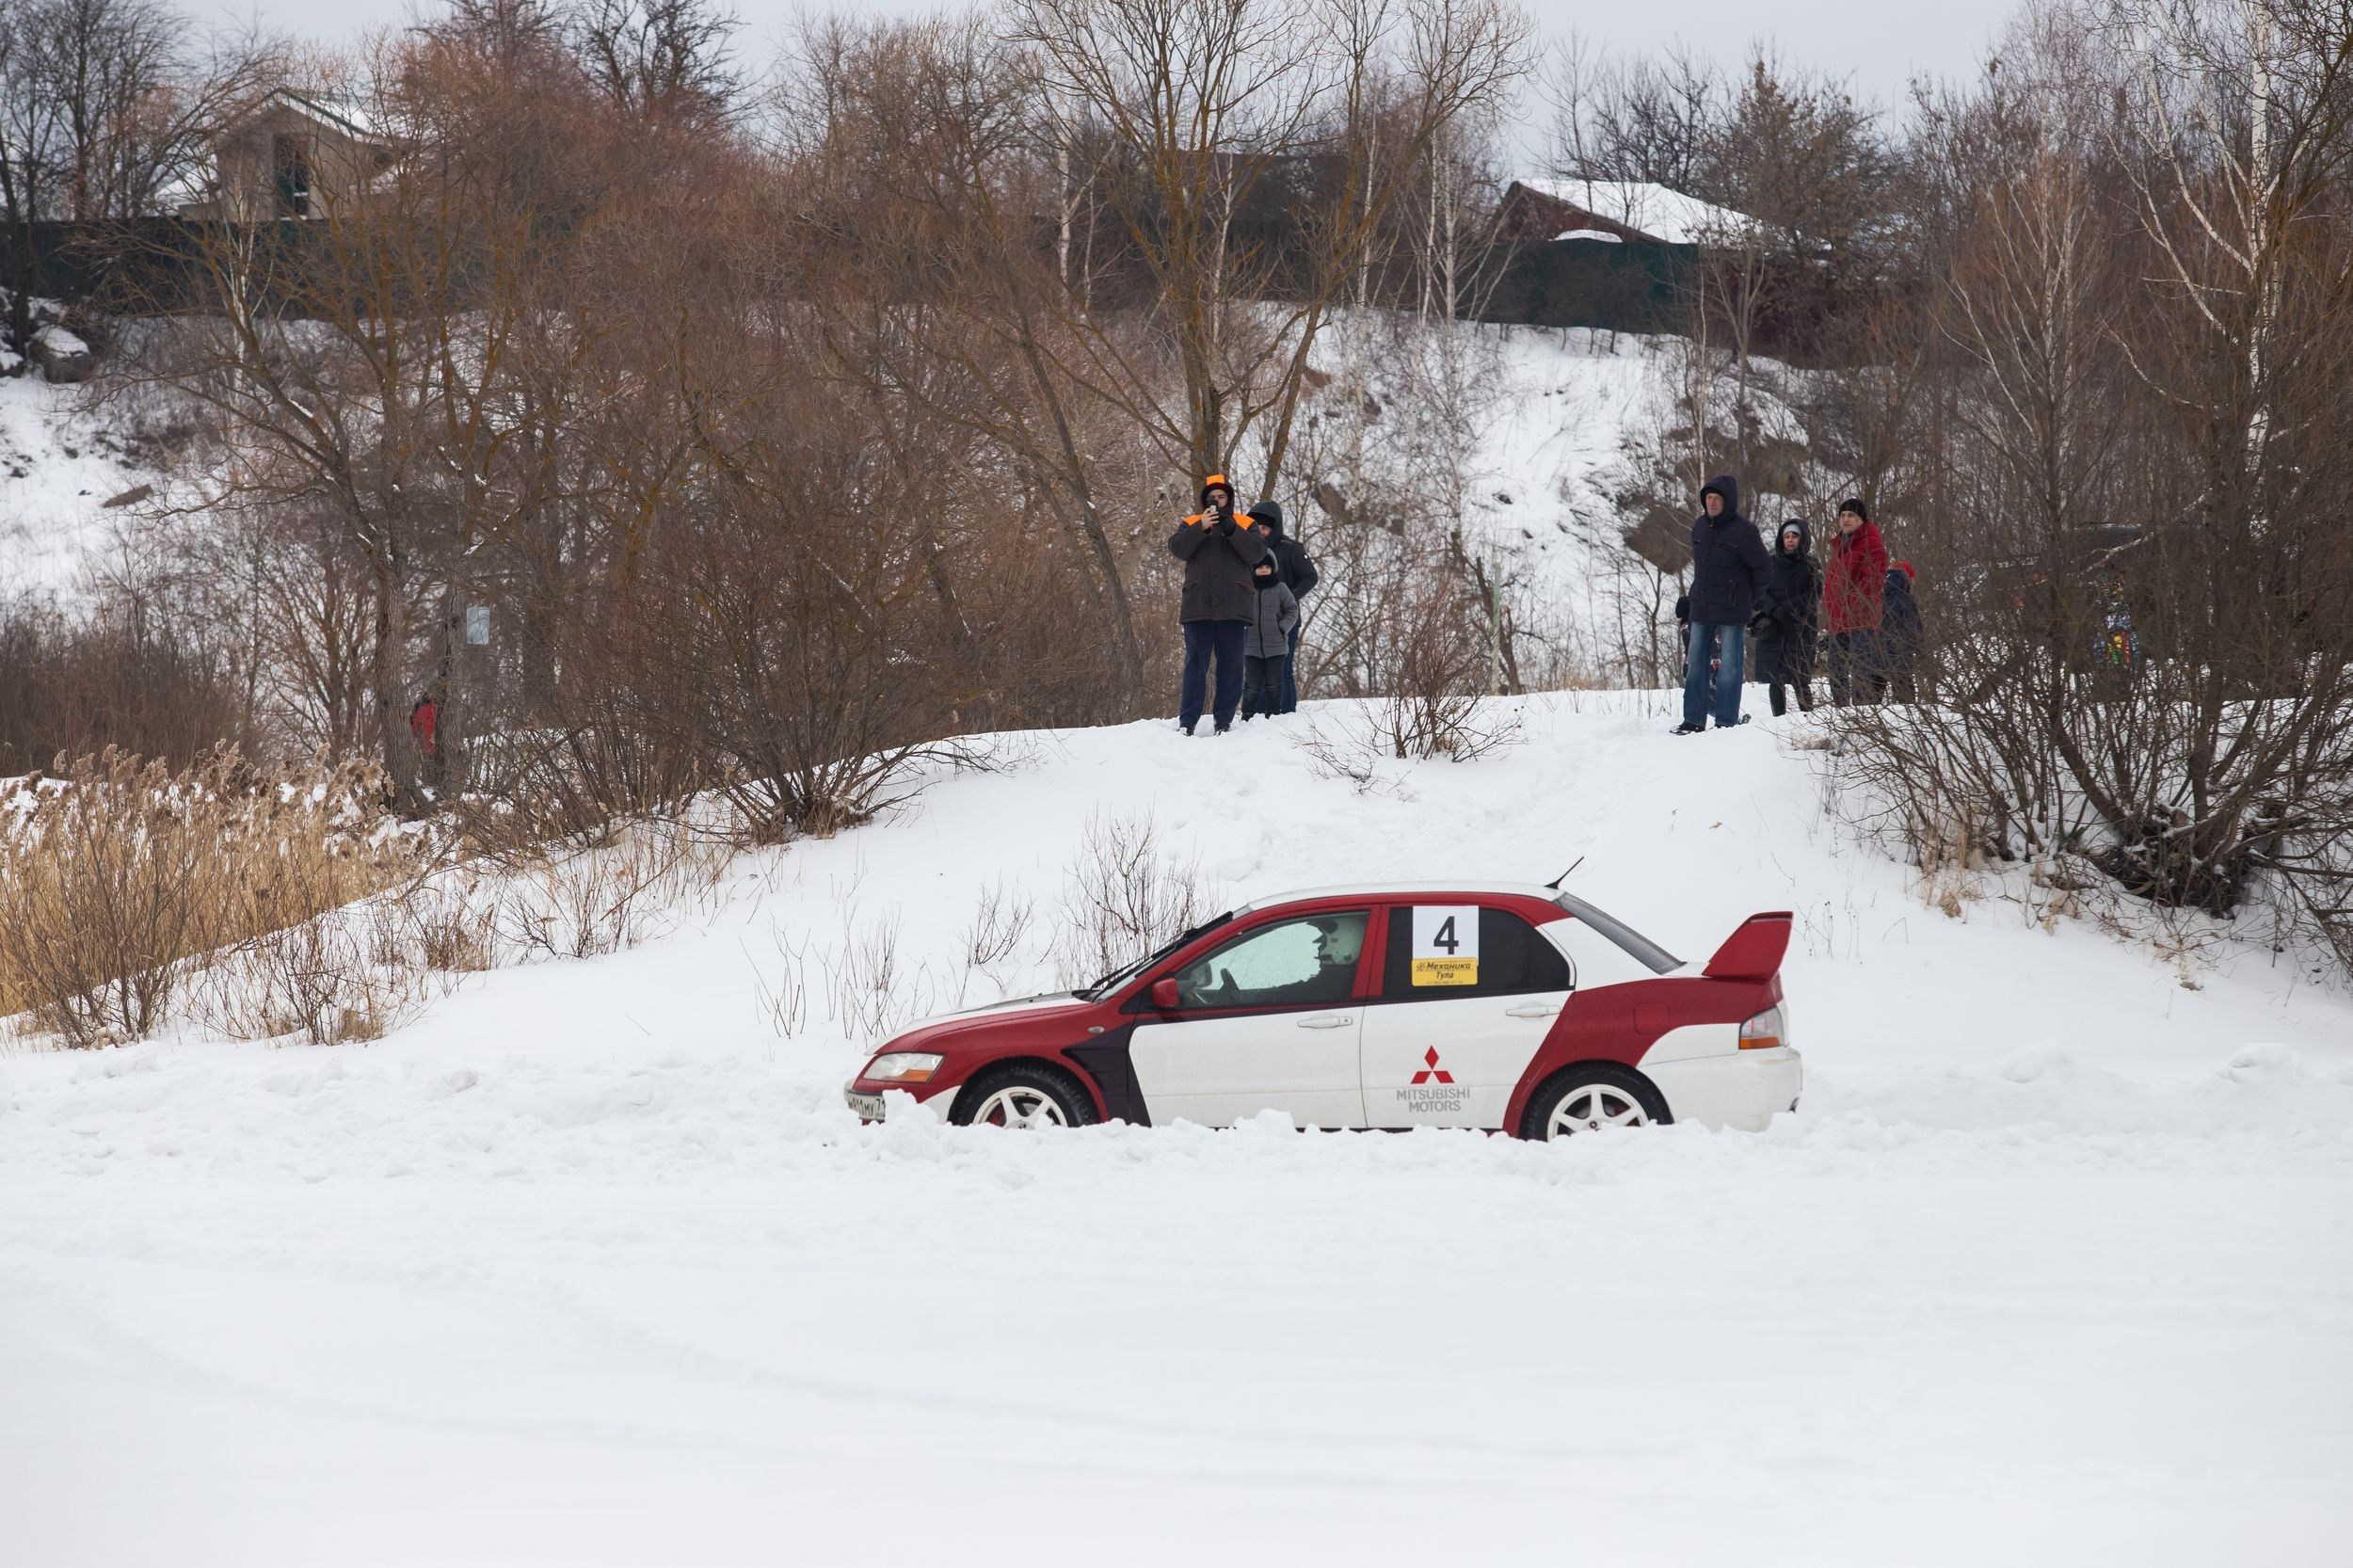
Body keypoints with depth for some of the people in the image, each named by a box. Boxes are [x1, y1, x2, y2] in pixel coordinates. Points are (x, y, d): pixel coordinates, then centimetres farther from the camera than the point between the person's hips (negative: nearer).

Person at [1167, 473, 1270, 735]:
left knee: (1230, 664, 2)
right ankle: (1187, 720, 1)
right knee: (1196, 664, 0)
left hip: (1233, 606, 0)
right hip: (1198, 606, 0)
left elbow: (1256, 553, -5)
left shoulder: (1245, 524, 10)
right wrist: (1201, 528, -19)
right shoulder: (1191, 524, 11)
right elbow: (1177, 548, -6)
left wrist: (1232, 531, -17)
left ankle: (1224, 719, 7)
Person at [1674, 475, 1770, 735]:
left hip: (1732, 613, -6)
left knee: (1728, 668, -2)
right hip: (1701, 611, 6)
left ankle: (1726, 721, 2)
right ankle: (1693, 720, 12)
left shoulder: (1743, 531, -12)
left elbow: (1763, 569, -6)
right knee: (1695, 665, 7)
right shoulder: (1699, 526, 7)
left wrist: (1757, 605, -1)